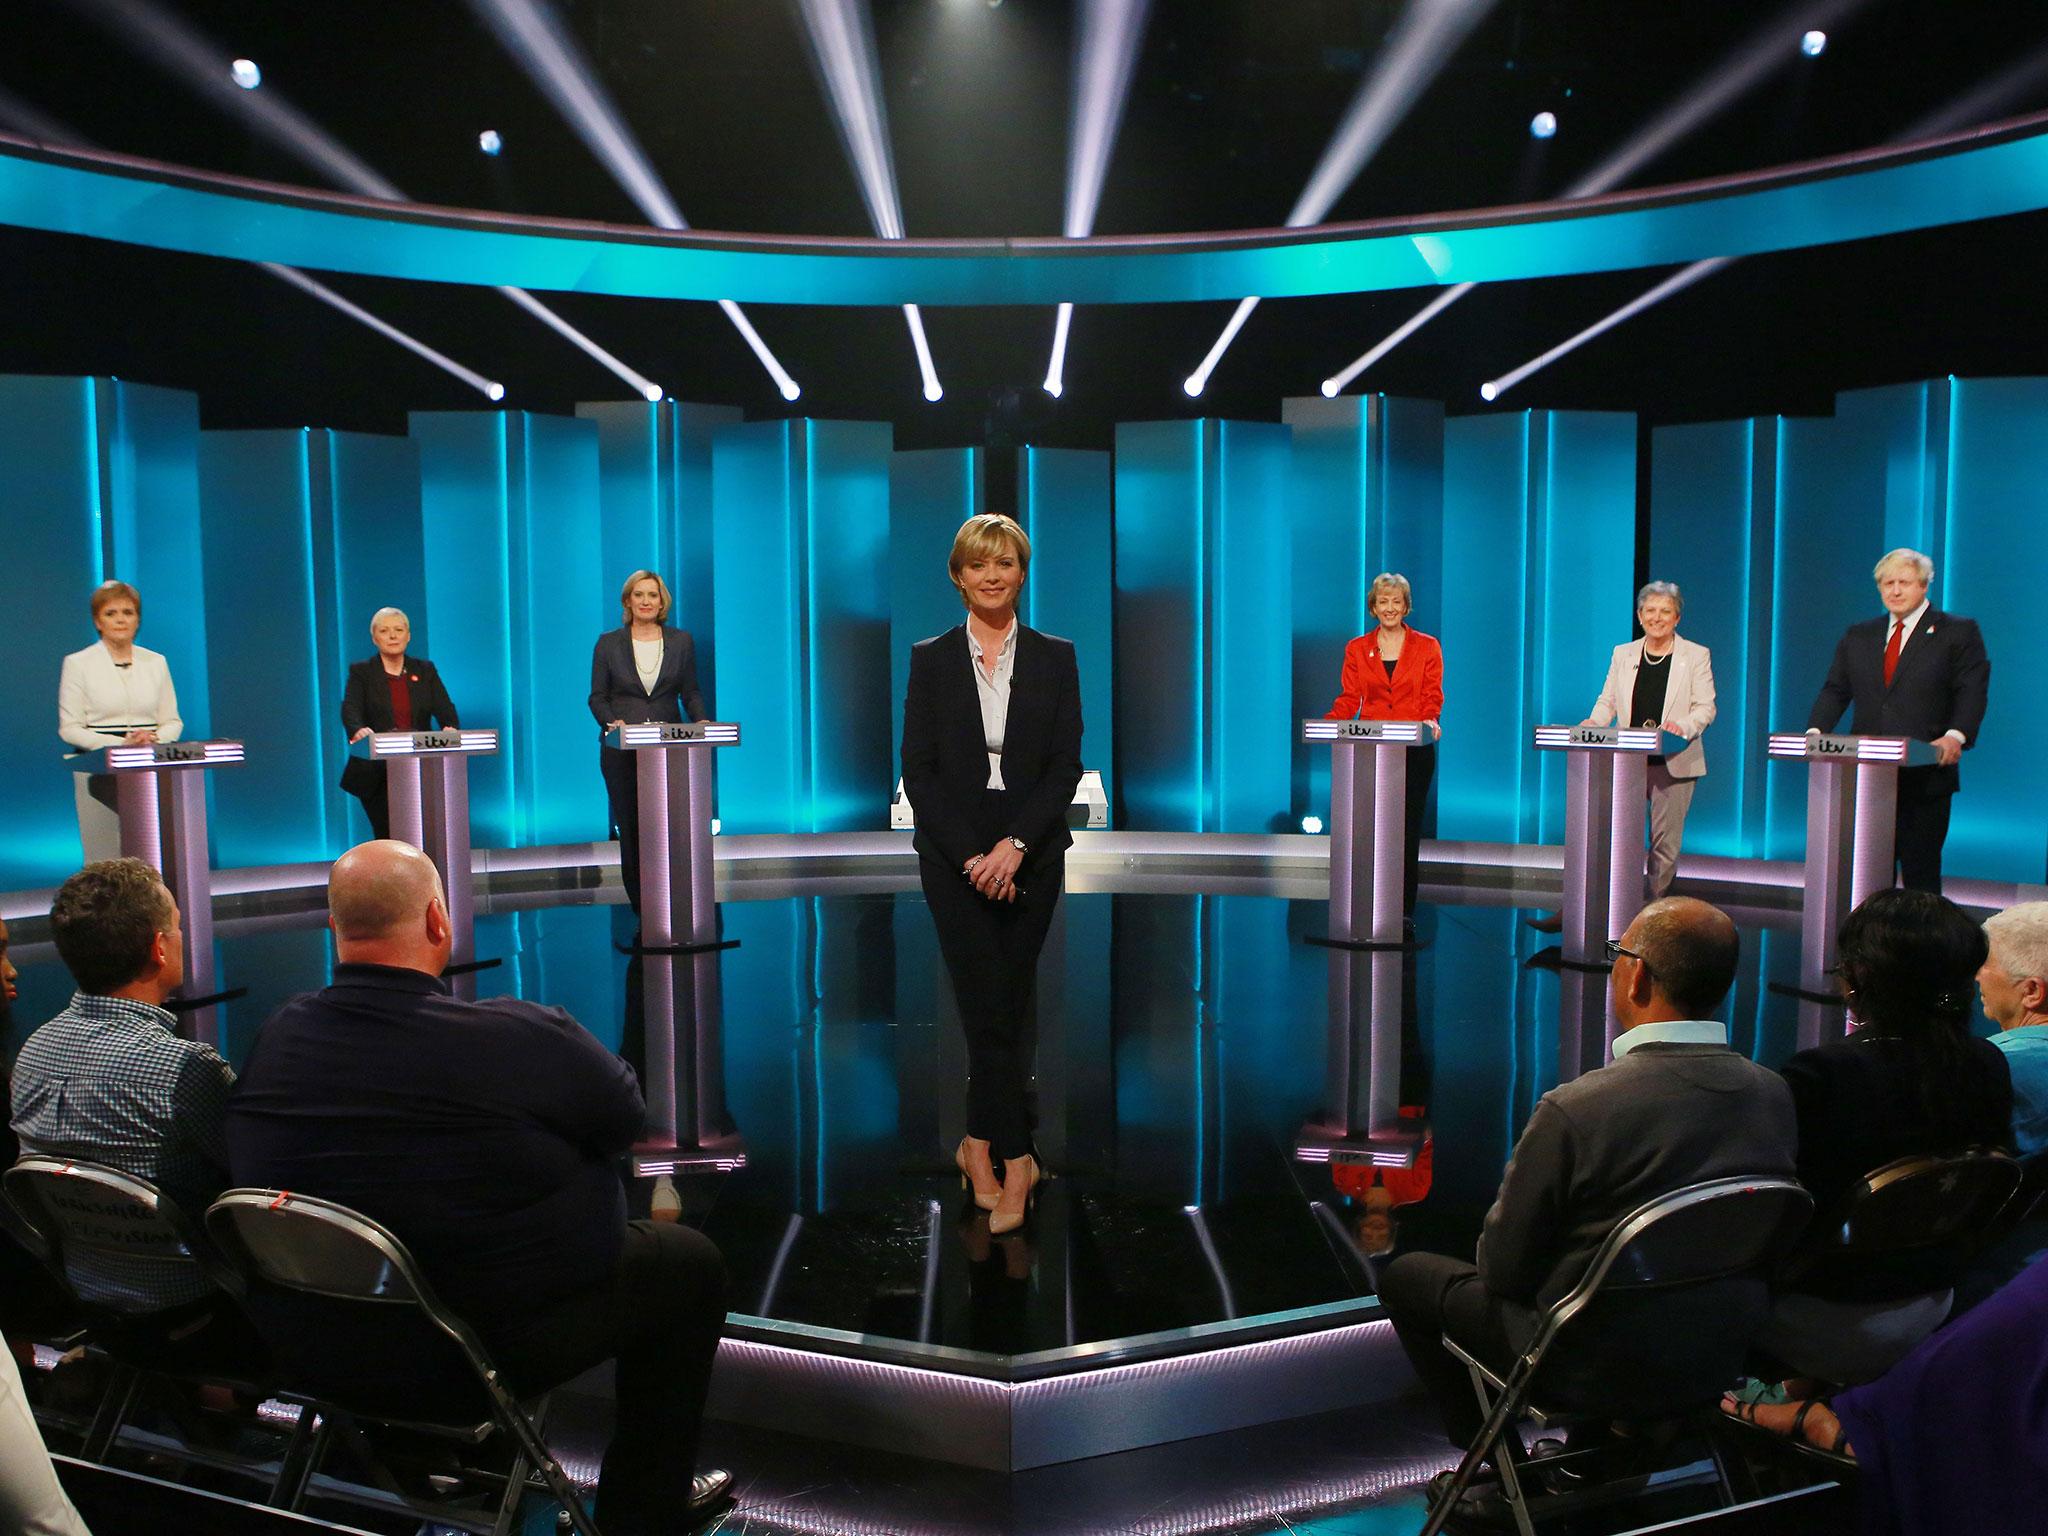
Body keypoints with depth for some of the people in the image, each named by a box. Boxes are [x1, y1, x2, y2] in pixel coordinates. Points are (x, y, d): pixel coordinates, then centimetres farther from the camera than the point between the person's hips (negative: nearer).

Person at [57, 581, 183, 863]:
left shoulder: (156, 662, 14)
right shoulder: (77, 663, 5)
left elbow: (173, 722, 14)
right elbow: (69, 728, 0)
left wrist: (154, 738, -9)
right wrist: (121, 744, -14)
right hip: (100, 769, -2)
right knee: (106, 858, -13)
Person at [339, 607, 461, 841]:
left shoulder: (425, 670, 12)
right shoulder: (361, 672, 5)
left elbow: (445, 708, 1)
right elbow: (350, 708, -11)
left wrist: (451, 728, -23)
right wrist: (358, 730, -34)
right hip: (377, 773, -2)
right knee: (386, 837, -5)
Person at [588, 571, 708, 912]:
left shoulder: (681, 641, 8)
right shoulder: (609, 643, 5)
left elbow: (691, 693, 8)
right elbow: (597, 696, 5)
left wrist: (701, 720, -11)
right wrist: (611, 721, -14)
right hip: (621, 750, 0)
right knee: (631, 827, 1)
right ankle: (640, 907, 8)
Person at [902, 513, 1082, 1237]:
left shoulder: (1055, 657, 5)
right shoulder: (931, 659, 3)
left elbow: (1065, 766, 0)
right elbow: (919, 770, -1)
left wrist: (1016, 844, -12)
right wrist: (970, 855, -11)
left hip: (1031, 852, 1)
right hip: (954, 853, -1)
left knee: (1005, 1006, 6)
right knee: (990, 1008, -6)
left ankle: (978, 1144, 21)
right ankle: (1016, 1159, 1)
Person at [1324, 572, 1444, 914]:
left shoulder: (1426, 647, 7)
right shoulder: (1357, 649, 11)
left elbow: (1432, 697, 1)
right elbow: (1349, 698, 6)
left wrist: (1431, 721, -20)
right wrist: (1328, 722, -13)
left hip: (1414, 751, -1)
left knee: (1408, 830, 0)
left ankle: (1404, 911, 5)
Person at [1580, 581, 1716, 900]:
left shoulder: (1697, 655, 5)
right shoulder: (1623, 653, 13)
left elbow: (1705, 708, -1)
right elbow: (1607, 701, 11)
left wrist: (1684, 726, -22)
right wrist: (1594, 721, -11)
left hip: (1674, 762, -2)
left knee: (1665, 840, 2)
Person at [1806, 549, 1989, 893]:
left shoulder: (1958, 632, 4)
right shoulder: (1858, 636, 16)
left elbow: (1972, 692, -5)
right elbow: (1835, 690, 13)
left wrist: (1956, 735, -22)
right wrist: (1816, 731, -5)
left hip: (1925, 776, -4)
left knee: (1920, 871, -1)